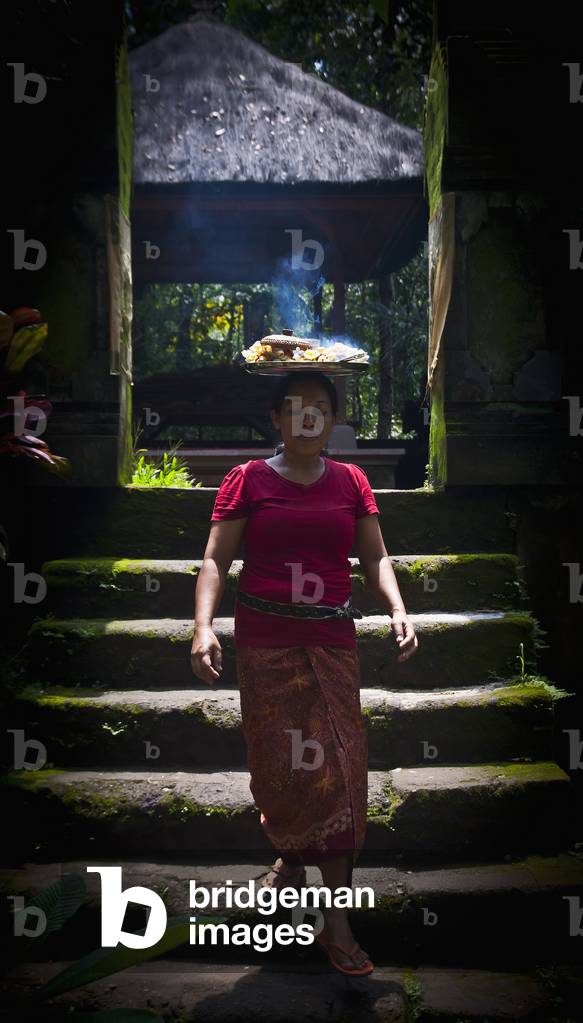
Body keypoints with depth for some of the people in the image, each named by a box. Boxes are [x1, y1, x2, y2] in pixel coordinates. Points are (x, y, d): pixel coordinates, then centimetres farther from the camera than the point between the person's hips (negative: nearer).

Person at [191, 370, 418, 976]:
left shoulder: (351, 482, 9)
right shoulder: (249, 480, 2)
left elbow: (375, 557, 9)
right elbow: (216, 558, -4)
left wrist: (397, 609, -9)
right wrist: (203, 626, -18)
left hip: (332, 642, 2)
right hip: (265, 644, -1)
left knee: (336, 771, -2)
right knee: (277, 767, 4)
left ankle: (337, 923, 6)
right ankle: (290, 854, 37)